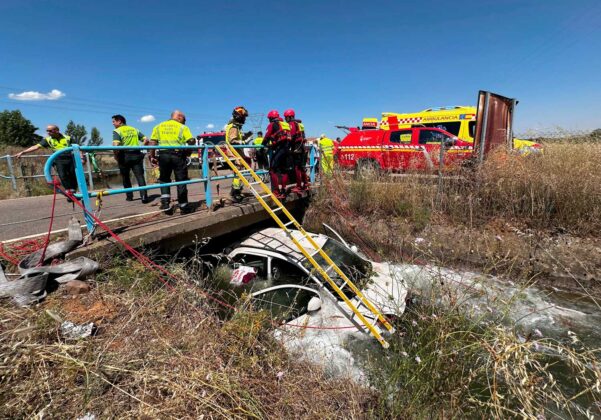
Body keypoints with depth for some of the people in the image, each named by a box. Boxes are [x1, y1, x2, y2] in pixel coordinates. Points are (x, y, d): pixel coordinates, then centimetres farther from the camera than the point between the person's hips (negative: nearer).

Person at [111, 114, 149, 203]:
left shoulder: (117, 131, -4)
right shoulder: (134, 130, 13)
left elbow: (116, 145, -18)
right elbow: (146, 140, 8)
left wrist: (116, 156, -4)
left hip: (124, 156, -3)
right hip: (136, 155, 3)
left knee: (125, 177, 14)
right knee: (140, 176, -3)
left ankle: (129, 196, 20)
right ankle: (144, 196, -16)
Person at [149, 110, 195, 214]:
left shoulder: (159, 126, 15)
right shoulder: (182, 127, 6)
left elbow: (153, 142, 6)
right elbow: (191, 140, -6)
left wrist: (152, 156, 8)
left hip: (163, 155, 3)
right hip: (178, 155, -2)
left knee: (164, 179, 17)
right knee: (181, 181, 3)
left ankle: (165, 202, 6)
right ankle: (183, 207, 8)